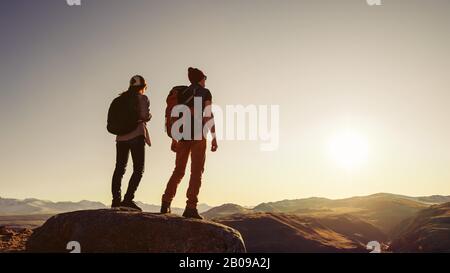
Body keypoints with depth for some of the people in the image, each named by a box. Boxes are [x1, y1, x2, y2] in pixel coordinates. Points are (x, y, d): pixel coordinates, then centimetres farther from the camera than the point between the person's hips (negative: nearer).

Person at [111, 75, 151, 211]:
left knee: (119, 168, 10)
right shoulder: (142, 98, -2)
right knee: (138, 169, -3)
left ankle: (116, 199, 10)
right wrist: (149, 116, 8)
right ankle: (128, 199, -14)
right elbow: (145, 116, -13)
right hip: (136, 135, -6)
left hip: (121, 137, 6)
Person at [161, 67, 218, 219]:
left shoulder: (182, 94, 16)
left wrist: (174, 140, 15)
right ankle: (191, 207, -10)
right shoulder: (205, 92, 4)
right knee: (196, 171, -4)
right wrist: (214, 137, -8)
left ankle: (166, 203, 8)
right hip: (198, 134, -4)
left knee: (178, 170, 13)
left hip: (183, 135, 5)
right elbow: (209, 115, -7)